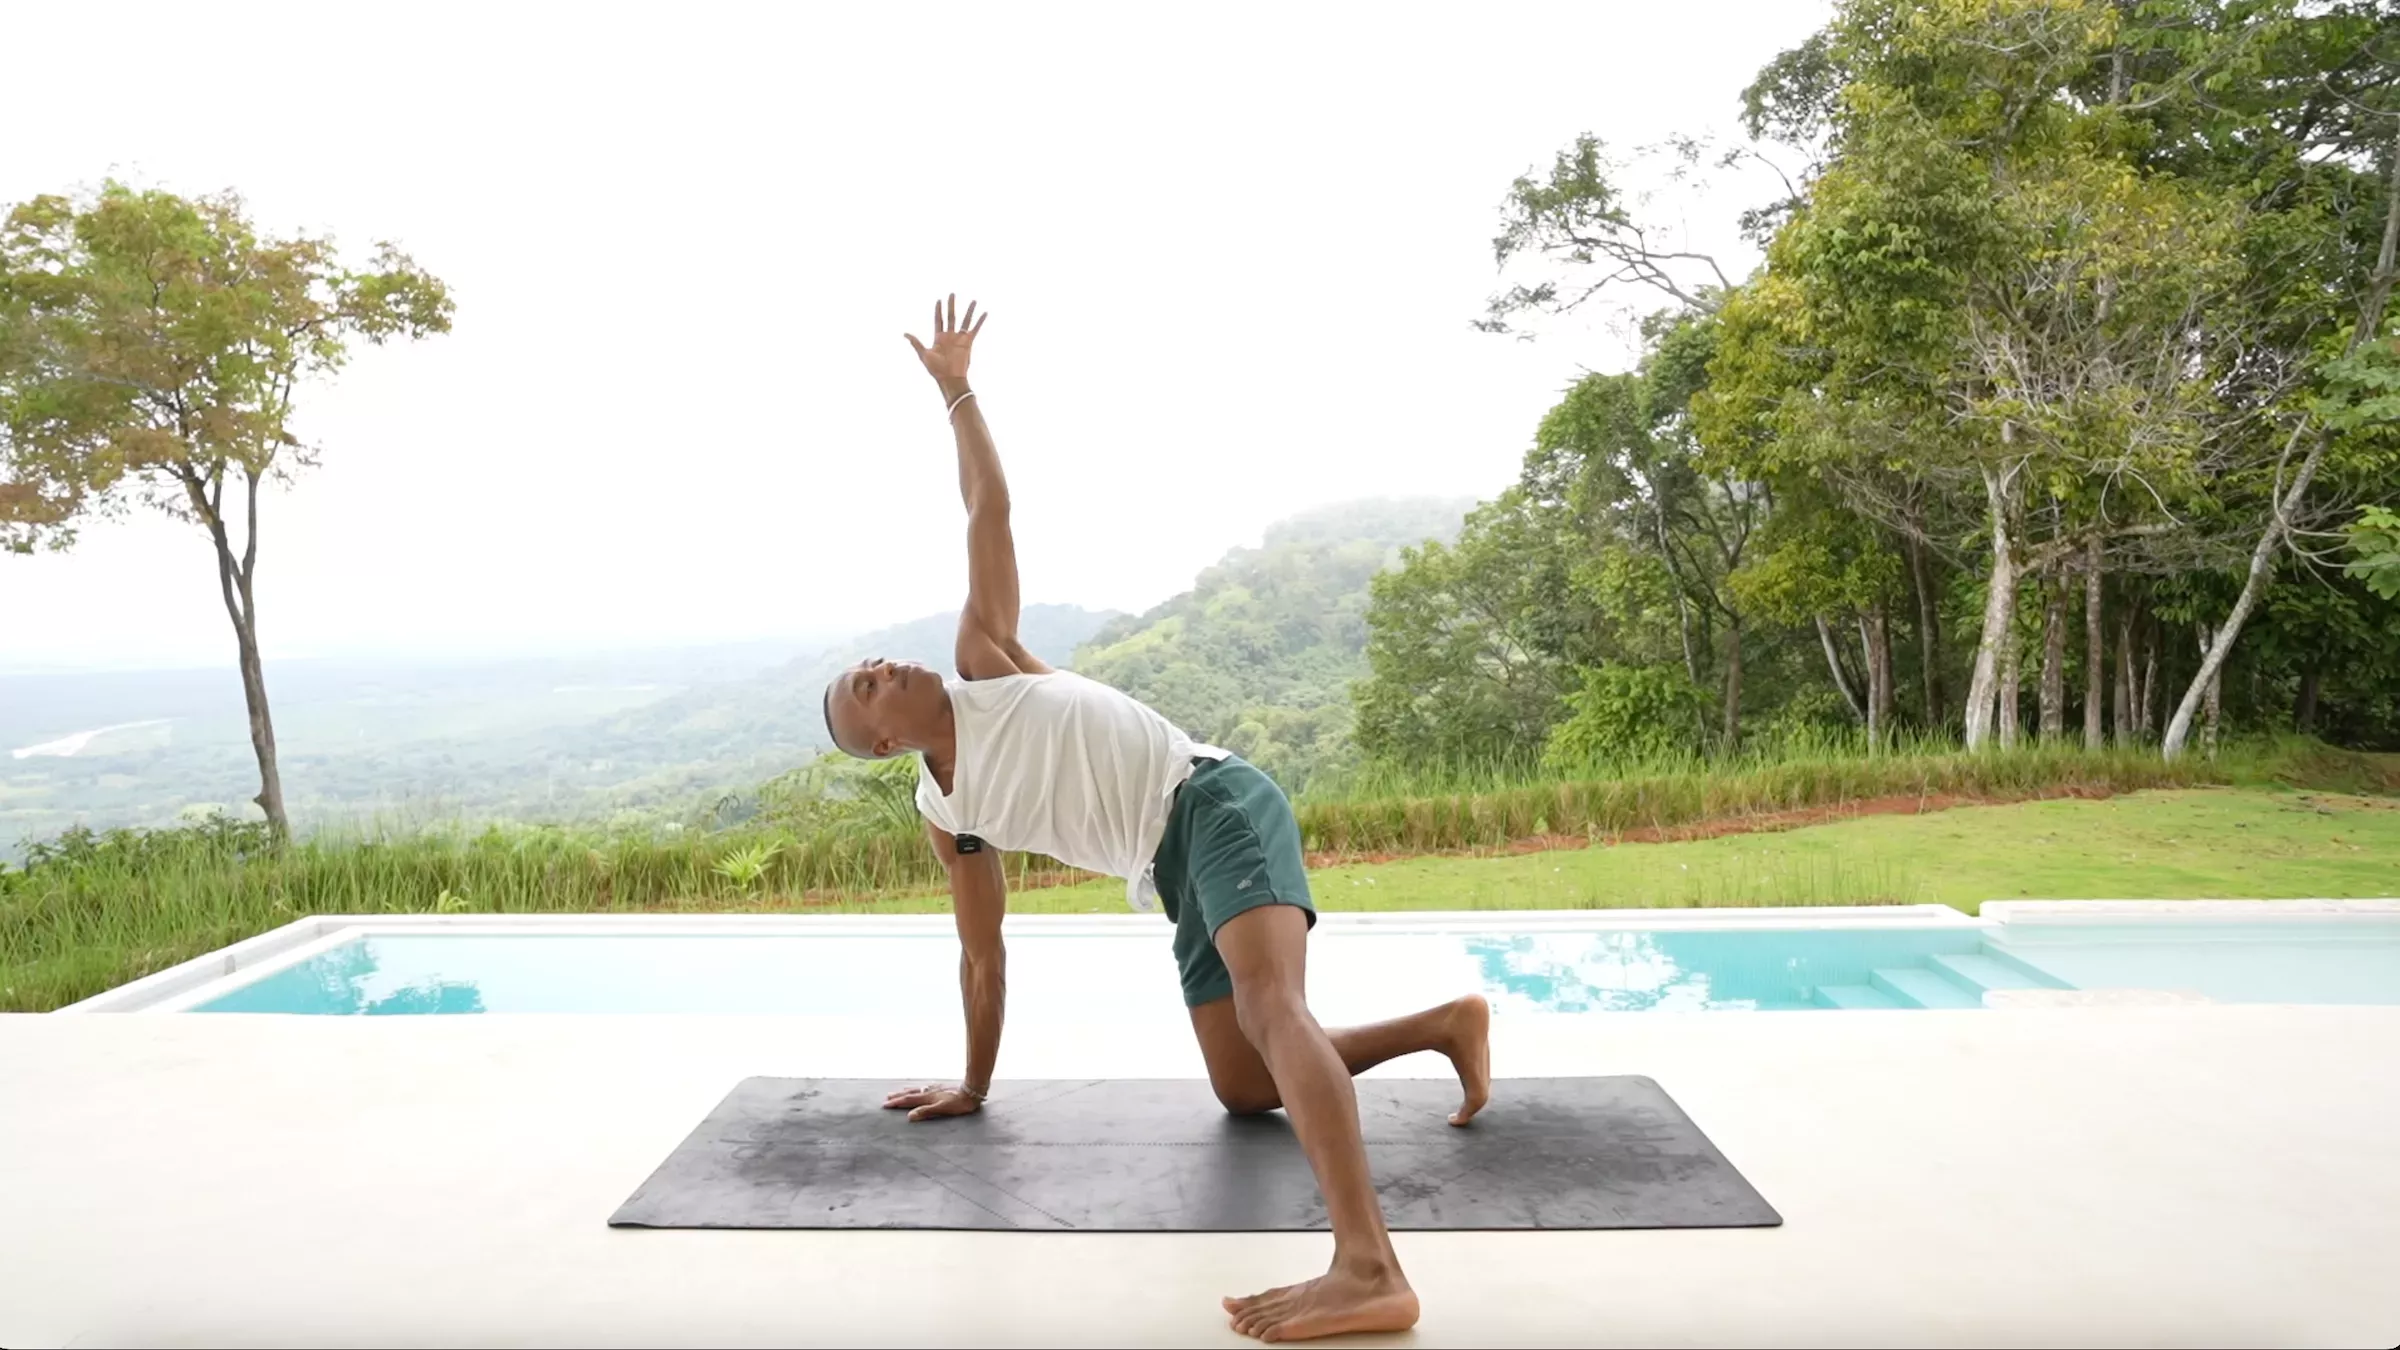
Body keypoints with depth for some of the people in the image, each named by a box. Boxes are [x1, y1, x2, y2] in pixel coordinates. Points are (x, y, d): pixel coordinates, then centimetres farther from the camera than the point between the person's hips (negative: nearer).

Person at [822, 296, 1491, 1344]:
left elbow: (989, 518, 8)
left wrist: (954, 390, 9)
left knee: (1268, 1006, -30)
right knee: (1244, 1090, 9)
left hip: (1218, 805, -7)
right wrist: (974, 1083, 26)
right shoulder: (943, 814, 18)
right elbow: (982, 956, 23)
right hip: (1175, 874, 7)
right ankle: (1445, 1023, 20)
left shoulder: (982, 657, 8)